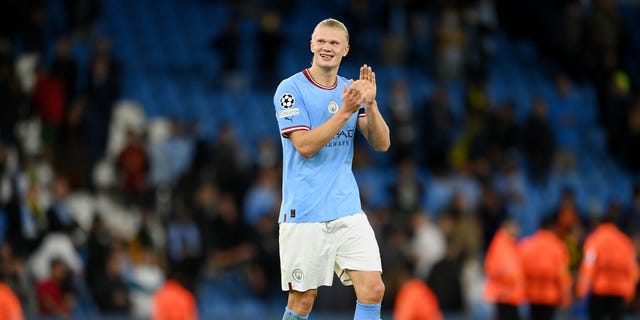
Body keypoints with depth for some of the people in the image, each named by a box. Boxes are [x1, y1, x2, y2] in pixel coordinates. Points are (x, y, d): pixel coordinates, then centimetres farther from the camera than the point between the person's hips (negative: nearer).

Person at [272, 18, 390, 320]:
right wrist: (345, 112, -22)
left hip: (349, 211, 5)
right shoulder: (291, 89, -6)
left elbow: (381, 144, 3)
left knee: (373, 290, -7)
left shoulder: (351, 91, 10)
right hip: (304, 213, -5)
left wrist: (370, 104, -13)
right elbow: (305, 145, -16)